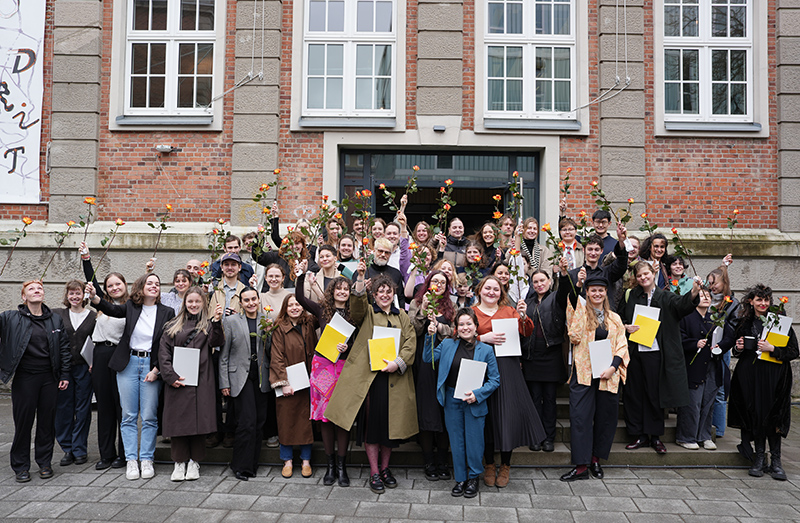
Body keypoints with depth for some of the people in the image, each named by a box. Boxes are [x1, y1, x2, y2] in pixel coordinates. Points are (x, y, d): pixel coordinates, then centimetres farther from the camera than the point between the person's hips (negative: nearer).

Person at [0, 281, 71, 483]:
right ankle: (20, 466, 17)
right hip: (24, 378, -2)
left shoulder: (55, 320, 8)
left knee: (47, 420, 7)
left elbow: (64, 348, 9)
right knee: (23, 421, 3)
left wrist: (65, 375, 5)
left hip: (49, 378, 2)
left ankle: (45, 462, 20)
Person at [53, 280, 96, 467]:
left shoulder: (93, 316, 3)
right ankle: (67, 448, 18)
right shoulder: (57, 315, 7)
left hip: (84, 368, -1)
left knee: (83, 409, 4)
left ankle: (80, 449, 14)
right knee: (63, 408, 5)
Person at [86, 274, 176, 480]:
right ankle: (131, 460, 12)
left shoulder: (167, 312, 0)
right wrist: (94, 297, -32)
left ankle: (147, 460, 13)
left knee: (149, 417, 2)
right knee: (129, 415, 5)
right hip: (128, 363, 1)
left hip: (151, 365, -1)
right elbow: (111, 309, -13)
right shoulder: (131, 307, 5)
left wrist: (156, 369, -8)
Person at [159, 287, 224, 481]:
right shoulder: (172, 326, 13)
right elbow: (163, 352, 6)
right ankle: (179, 463, 14)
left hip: (201, 380, -1)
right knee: (177, 419, 2)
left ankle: (194, 462, 13)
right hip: (176, 380, 1)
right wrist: (170, 375, -7)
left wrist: (216, 321, -27)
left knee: (198, 419, 0)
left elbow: (216, 342, -11)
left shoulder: (208, 325, 9)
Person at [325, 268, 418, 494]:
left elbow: (410, 341, 5)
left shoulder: (402, 316, 17)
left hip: (395, 377, 3)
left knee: (392, 423, 7)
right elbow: (357, 303, -15)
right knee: (372, 422, -2)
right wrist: (360, 278, -30)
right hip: (370, 376, -3)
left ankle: (384, 468, 24)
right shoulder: (366, 313, 8)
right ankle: (374, 473, 9)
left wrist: (398, 362, -12)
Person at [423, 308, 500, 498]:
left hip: (475, 403, -2)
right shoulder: (447, 345, 2)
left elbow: (495, 380, -2)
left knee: (474, 443, 6)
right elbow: (428, 359, 3)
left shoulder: (486, 350, -4)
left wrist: (478, 394, -16)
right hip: (452, 402, 2)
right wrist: (431, 336, -7)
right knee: (456, 442, 12)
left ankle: (473, 478, 28)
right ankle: (460, 479, 28)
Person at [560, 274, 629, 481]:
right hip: (583, 373, -3)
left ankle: (595, 460, 23)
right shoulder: (580, 311, 6)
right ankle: (581, 466, -2)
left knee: (605, 417, 8)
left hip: (608, 375, 3)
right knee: (580, 417, -6)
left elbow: (622, 346, 9)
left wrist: (612, 367, -5)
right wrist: (578, 284, -25)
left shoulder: (615, 318, 13)